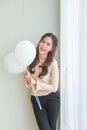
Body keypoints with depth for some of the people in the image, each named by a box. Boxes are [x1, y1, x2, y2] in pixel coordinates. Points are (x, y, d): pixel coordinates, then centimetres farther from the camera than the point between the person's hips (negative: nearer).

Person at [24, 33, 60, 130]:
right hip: (36, 99, 3)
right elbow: (30, 83, 6)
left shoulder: (53, 63, -18)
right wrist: (28, 79, -17)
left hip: (52, 99, -3)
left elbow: (54, 87, -15)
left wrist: (35, 83, -20)